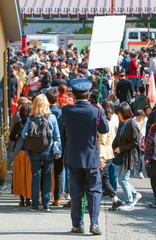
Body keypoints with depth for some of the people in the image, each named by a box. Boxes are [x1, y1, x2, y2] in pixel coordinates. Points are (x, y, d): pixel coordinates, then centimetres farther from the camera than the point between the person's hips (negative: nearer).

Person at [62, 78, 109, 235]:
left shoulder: (66, 110, -9)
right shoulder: (96, 112, -12)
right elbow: (105, 129, 3)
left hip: (73, 157, 1)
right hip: (91, 157, -1)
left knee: (76, 192, 9)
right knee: (94, 190, 6)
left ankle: (77, 224, 10)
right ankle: (94, 223, -5)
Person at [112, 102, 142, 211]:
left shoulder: (132, 126, -16)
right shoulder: (122, 124, 10)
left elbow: (135, 143, -17)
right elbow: (117, 138, 20)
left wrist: (121, 149, -15)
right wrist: (115, 148, 3)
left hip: (130, 156, -9)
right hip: (122, 156, 9)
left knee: (123, 179, -7)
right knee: (121, 179, 13)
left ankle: (129, 203, 4)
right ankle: (135, 195, 29)